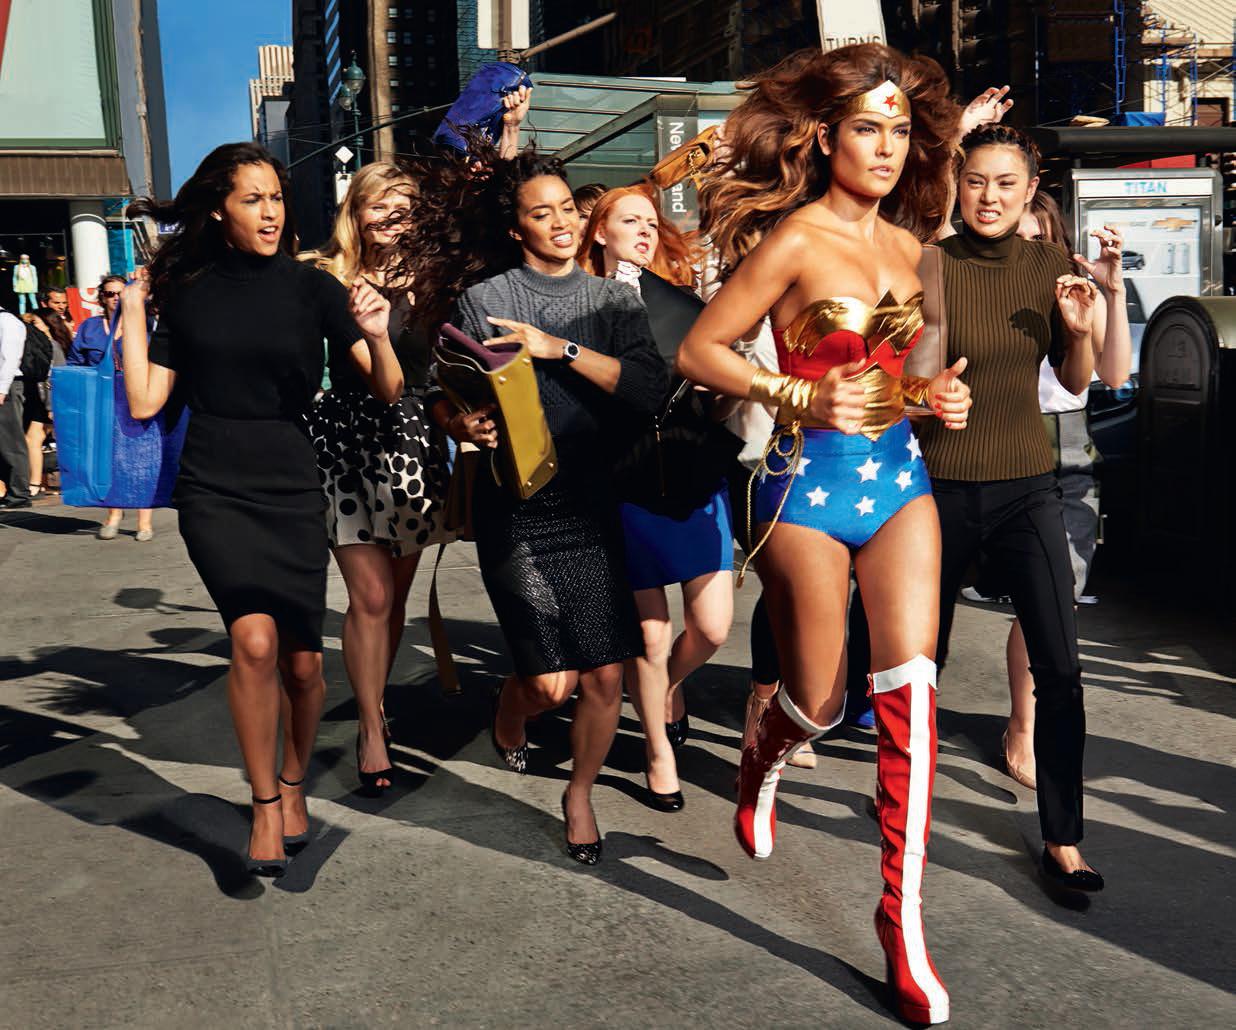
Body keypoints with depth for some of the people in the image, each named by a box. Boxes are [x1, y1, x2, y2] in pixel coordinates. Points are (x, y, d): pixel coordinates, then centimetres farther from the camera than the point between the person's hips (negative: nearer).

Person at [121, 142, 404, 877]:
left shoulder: (313, 287, 0)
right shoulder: (188, 292, 5)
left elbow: (388, 391, -6)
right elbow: (144, 403, 2)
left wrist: (377, 337, -25)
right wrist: (133, 310, 2)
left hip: (292, 491, 0)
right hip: (215, 492, 0)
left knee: (302, 661, 0)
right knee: (256, 637, -19)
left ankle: (294, 786, 29)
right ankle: (264, 805, 0)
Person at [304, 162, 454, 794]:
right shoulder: (327, 277, -1)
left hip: (412, 439, 3)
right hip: (348, 439, -3)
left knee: (396, 592, 9)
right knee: (371, 594, -8)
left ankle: (375, 707, 27)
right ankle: (371, 730, 3)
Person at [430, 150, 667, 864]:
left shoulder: (615, 300, 8)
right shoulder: (484, 302, 3)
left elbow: (649, 390, -8)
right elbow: (445, 400, 4)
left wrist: (561, 349, -16)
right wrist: (465, 426, -19)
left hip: (591, 505, 2)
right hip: (514, 509, -2)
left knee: (605, 678, -1)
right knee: (551, 682, -5)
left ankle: (581, 792, 27)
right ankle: (508, 720, 33)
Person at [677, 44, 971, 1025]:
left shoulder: (908, 246, 11)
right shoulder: (793, 239, -9)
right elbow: (698, 352, -9)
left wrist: (933, 393, 4)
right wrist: (800, 398, -21)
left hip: (900, 477, 5)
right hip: (809, 483, -5)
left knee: (910, 685, -7)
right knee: (819, 700, 6)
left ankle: (903, 915, 1)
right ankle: (759, 769, 44)